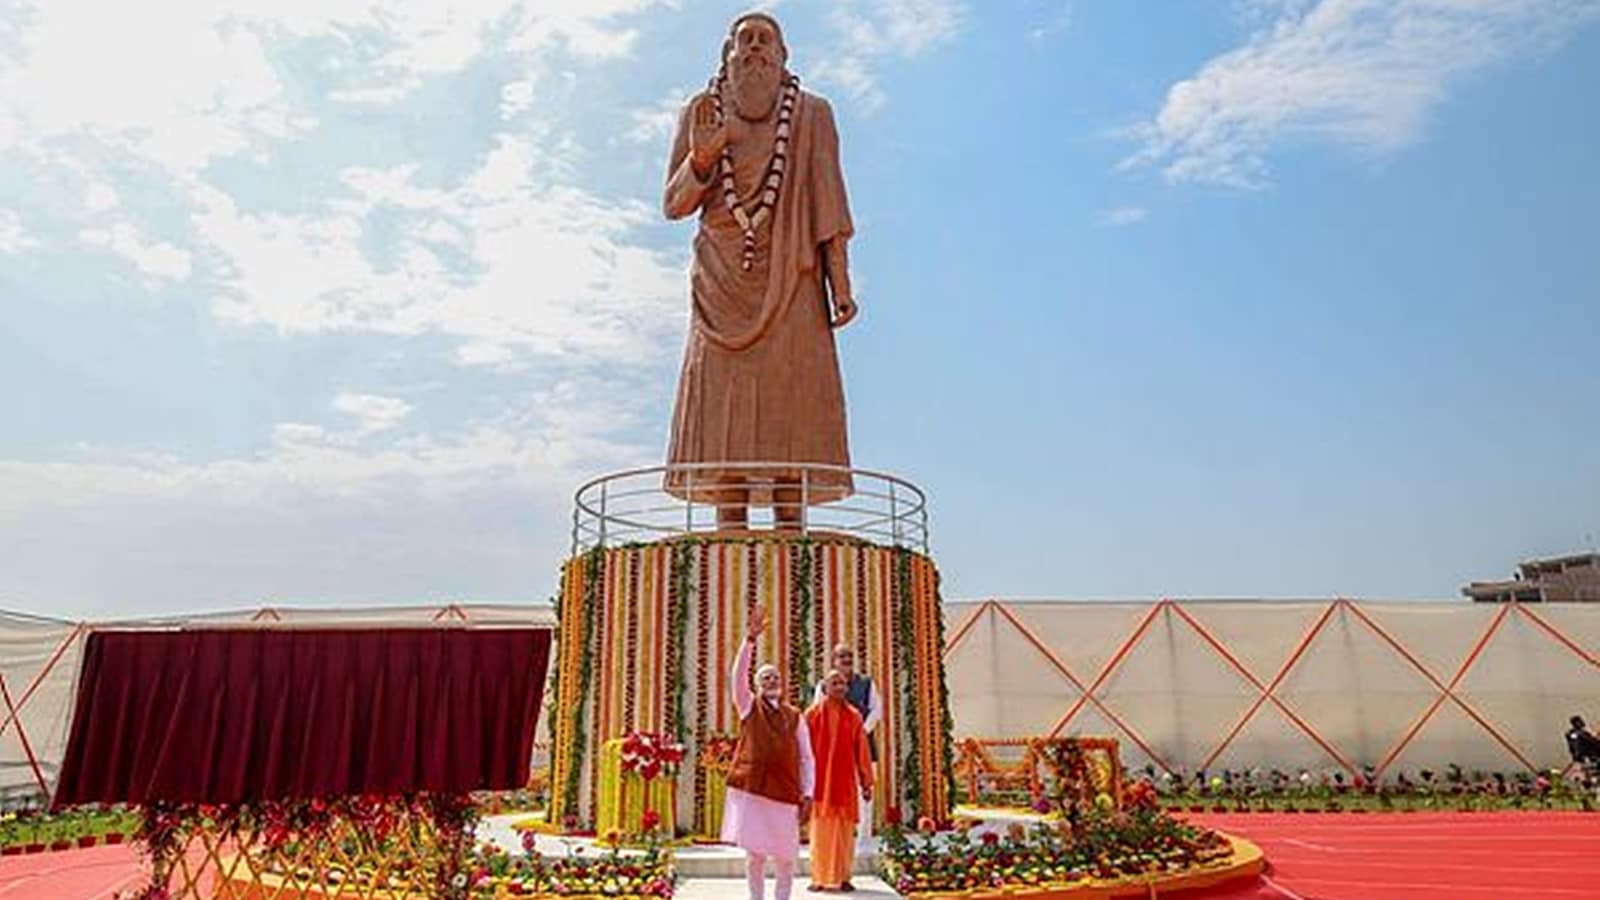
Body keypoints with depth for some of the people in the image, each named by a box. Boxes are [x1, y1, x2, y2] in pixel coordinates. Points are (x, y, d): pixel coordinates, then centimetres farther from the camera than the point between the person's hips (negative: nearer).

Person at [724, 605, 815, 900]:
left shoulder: (795, 717, 10)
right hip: (751, 789, -1)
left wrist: (807, 794, -1)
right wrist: (750, 638, -21)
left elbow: (806, 758, 8)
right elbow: (738, 674, -9)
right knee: (755, 854, 3)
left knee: (785, 858, 4)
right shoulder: (749, 707, 7)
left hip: (786, 792, 1)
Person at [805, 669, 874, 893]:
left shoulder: (853, 716, 5)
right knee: (820, 830, 3)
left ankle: (842, 877, 14)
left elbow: (861, 751, 6)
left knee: (845, 831, 4)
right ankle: (819, 878, 12)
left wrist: (866, 782, 4)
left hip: (845, 782, 2)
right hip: (820, 781, -2)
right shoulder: (812, 714, -2)